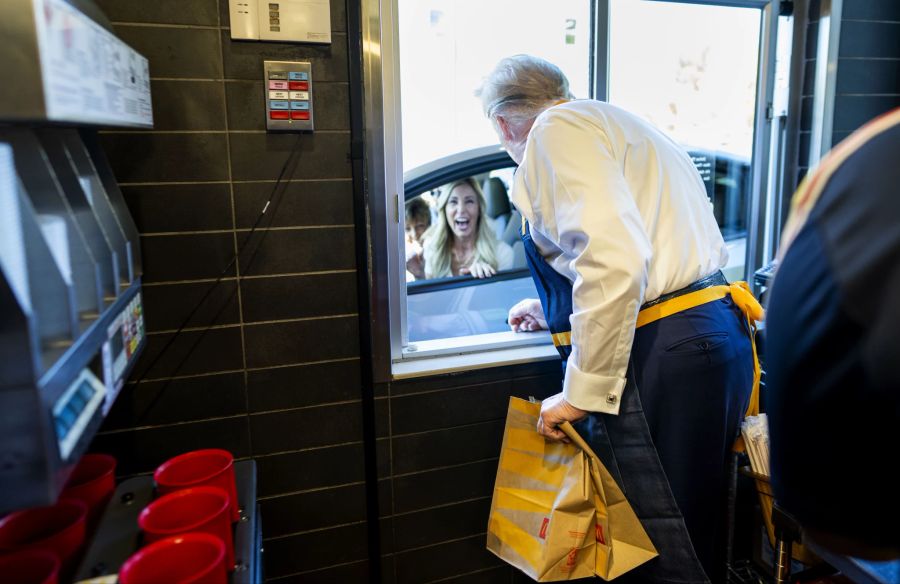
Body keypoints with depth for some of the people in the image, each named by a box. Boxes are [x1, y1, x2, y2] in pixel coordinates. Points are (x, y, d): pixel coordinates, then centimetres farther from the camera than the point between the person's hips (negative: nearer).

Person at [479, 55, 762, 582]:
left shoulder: (557, 129, -7)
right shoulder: (614, 124, 23)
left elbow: (615, 259, -23)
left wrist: (581, 393, -16)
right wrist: (553, 310, 41)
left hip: (659, 356, -10)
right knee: (695, 542, 21)